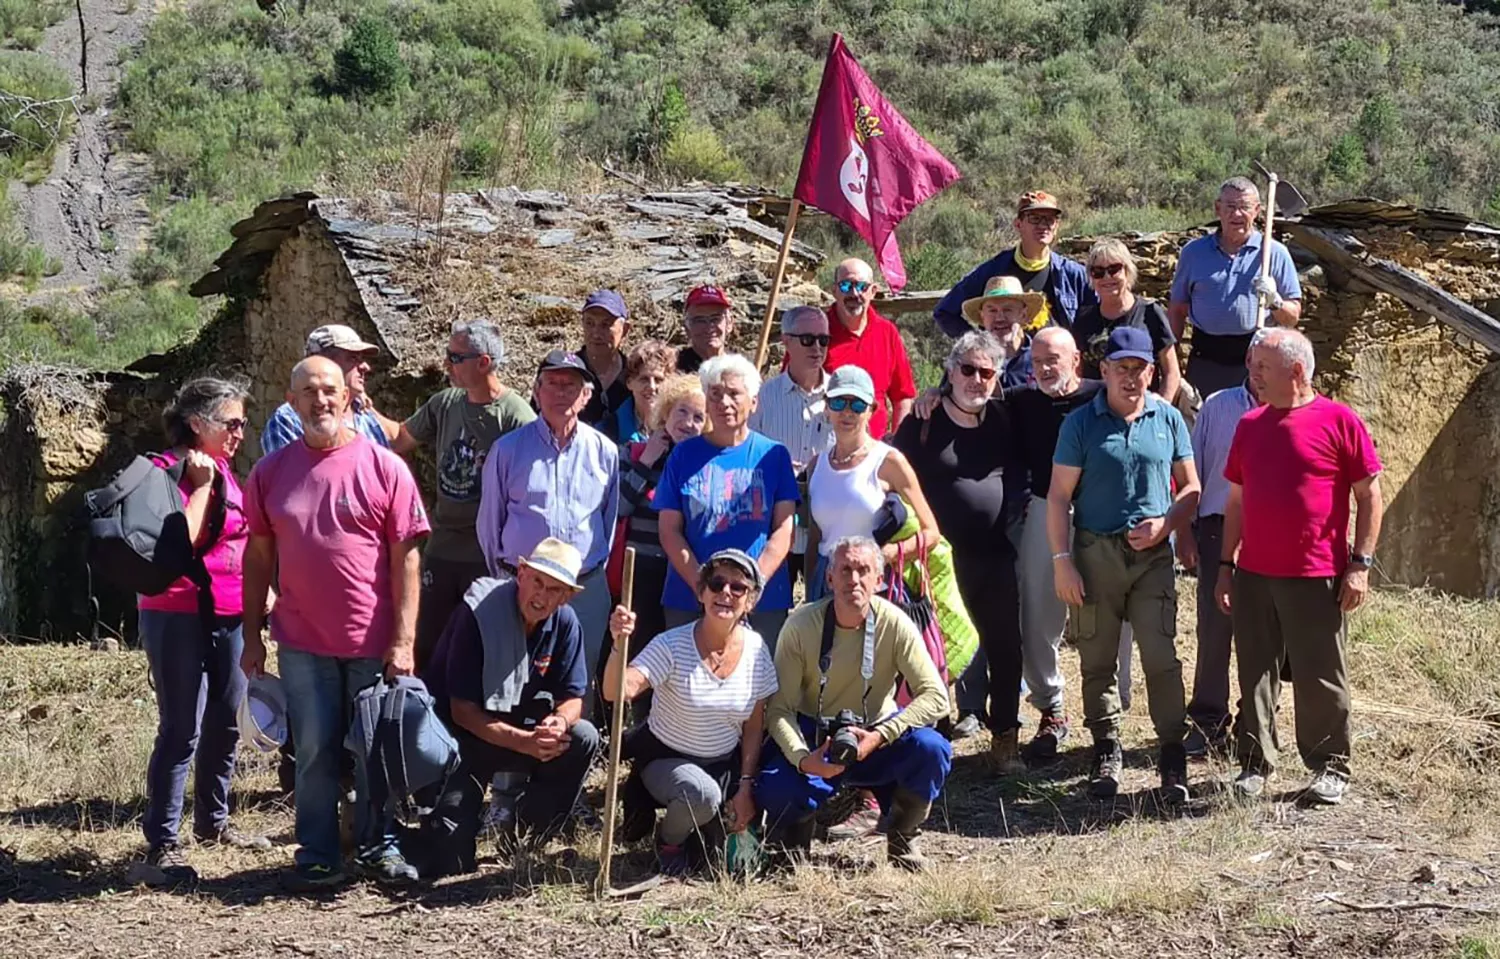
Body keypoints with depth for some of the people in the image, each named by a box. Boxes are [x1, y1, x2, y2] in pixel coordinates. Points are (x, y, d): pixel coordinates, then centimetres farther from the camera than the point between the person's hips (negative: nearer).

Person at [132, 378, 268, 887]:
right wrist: (201, 485, -18)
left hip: (230, 616, 8)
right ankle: (161, 844, -4)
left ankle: (213, 821, 28)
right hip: (179, 616, -8)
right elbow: (180, 542, -22)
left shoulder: (225, 471, 13)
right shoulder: (166, 472, -11)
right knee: (181, 730, -8)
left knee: (226, 722, 14)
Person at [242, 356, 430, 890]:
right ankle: (317, 855, 14)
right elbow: (258, 556, 10)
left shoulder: (384, 467, -2)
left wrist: (404, 640, -9)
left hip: (376, 641, -1)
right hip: (303, 641, 1)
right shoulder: (271, 472, 5)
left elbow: (407, 556, -4)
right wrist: (252, 635, 6)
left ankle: (378, 847, 21)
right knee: (315, 750, 5)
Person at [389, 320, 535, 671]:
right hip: (440, 550, 6)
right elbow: (399, 441, 22)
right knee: (427, 646, 11)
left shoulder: (517, 417, -14)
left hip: (490, 558, -6)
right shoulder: (444, 404, 5)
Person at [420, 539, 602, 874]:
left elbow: (573, 698, -2)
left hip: (521, 730, 6)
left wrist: (560, 721, -27)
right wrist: (525, 743, -32)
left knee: (583, 739, -22)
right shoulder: (478, 613, -23)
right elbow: (462, 711, -21)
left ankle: (522, 839, -4)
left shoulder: (565, 623, -8)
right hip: (463, 735, -6)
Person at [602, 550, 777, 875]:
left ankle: (703, 831, 26)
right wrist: (619, 645, -52)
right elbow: (618, 690, -34)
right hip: (665, 759, -4)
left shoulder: (756, 650, -7)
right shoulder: (673, 646, -20)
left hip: (725, 764, 4)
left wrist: (745, 787, -4)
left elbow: (754, 726, 1)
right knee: (701, 792, -37)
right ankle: (668, 839, -2)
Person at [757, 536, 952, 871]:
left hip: (875, 735, 1)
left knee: (931, 750, -29)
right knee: (775, 790, -31)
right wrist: (803, 758, -33)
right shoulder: (802, 625, -15)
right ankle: (795, 831, 9)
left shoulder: (894, 624, -14)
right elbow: (779, 708, -14)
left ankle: (902, 837, 0)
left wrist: (878, 737, -29)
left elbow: (935, 697, -18)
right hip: (813, 738, -1)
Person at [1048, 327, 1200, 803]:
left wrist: (1166, 523, -7)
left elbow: (1190, 486, 12)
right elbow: (1059, 496, 0)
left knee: (1161, 656, -7)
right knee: (1097, 660, 7)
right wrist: (1061, 560, -7)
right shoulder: (1081, 423, 0)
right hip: (1095, 552, 0)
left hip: (1153, 554, 0)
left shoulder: (1168, 419, 6)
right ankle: (1105, 753, 20)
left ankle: (1172, 755, 0)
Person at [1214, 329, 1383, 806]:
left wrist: (1361, 562, -9)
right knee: (1256, 676, 8)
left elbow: (1370, 496, -3)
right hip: (1253, 577, 5)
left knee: (1321, 678, 3)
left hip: (1316, 578, -5)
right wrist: (1226, 565, 12)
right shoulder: (1250, 425, 11)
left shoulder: (1338, 421, -5)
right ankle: (1255, 765, 18)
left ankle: (1331, 768, 16)